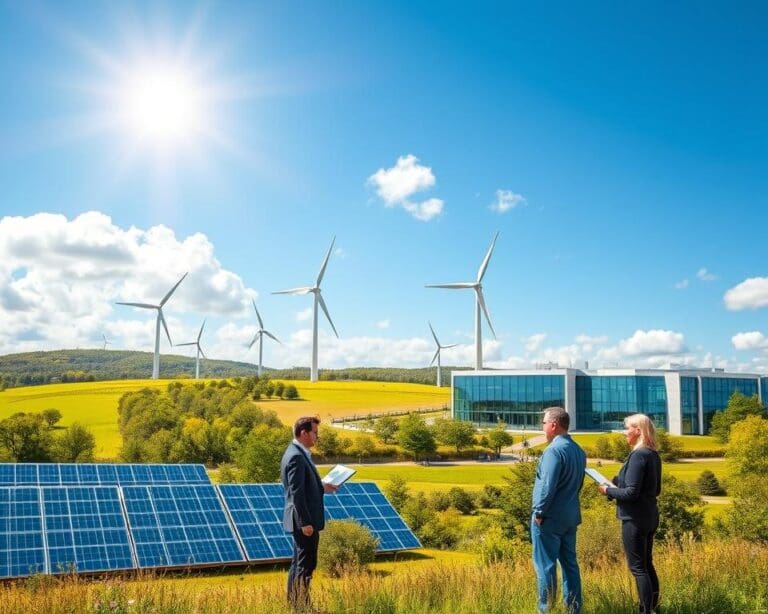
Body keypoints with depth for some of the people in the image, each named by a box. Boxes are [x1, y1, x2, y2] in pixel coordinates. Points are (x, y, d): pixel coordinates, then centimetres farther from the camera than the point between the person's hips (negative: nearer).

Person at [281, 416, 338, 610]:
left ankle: (294, 603, 27)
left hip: (306, 520, 11)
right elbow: (296, 493, -23)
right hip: (305, 521, -11)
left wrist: (322, 487, 15)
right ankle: (300, 606, 7)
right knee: (306, 565, -2)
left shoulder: (298, 453, 12)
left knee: (300, 563, 18)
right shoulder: (296, 457, -20)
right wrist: (306, 523, -22)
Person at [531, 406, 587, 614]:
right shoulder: (579, 451, 9)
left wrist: (539, 512, -14)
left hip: (550, 518, -8)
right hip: (571, 517, 9)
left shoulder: (554, 450, -18)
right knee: (570, 563, 14)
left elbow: (548, 486, -22)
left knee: (545, 566, 0)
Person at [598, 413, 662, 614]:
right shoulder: (654, 455, 8)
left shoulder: (638, 455, -19)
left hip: (635, 519, -9)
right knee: (647, 564, 19)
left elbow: (631, 493, -22)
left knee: (638, 567, -1)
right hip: (650, 517, 9)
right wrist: (618, 481, 15)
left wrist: (608, 490, -7)